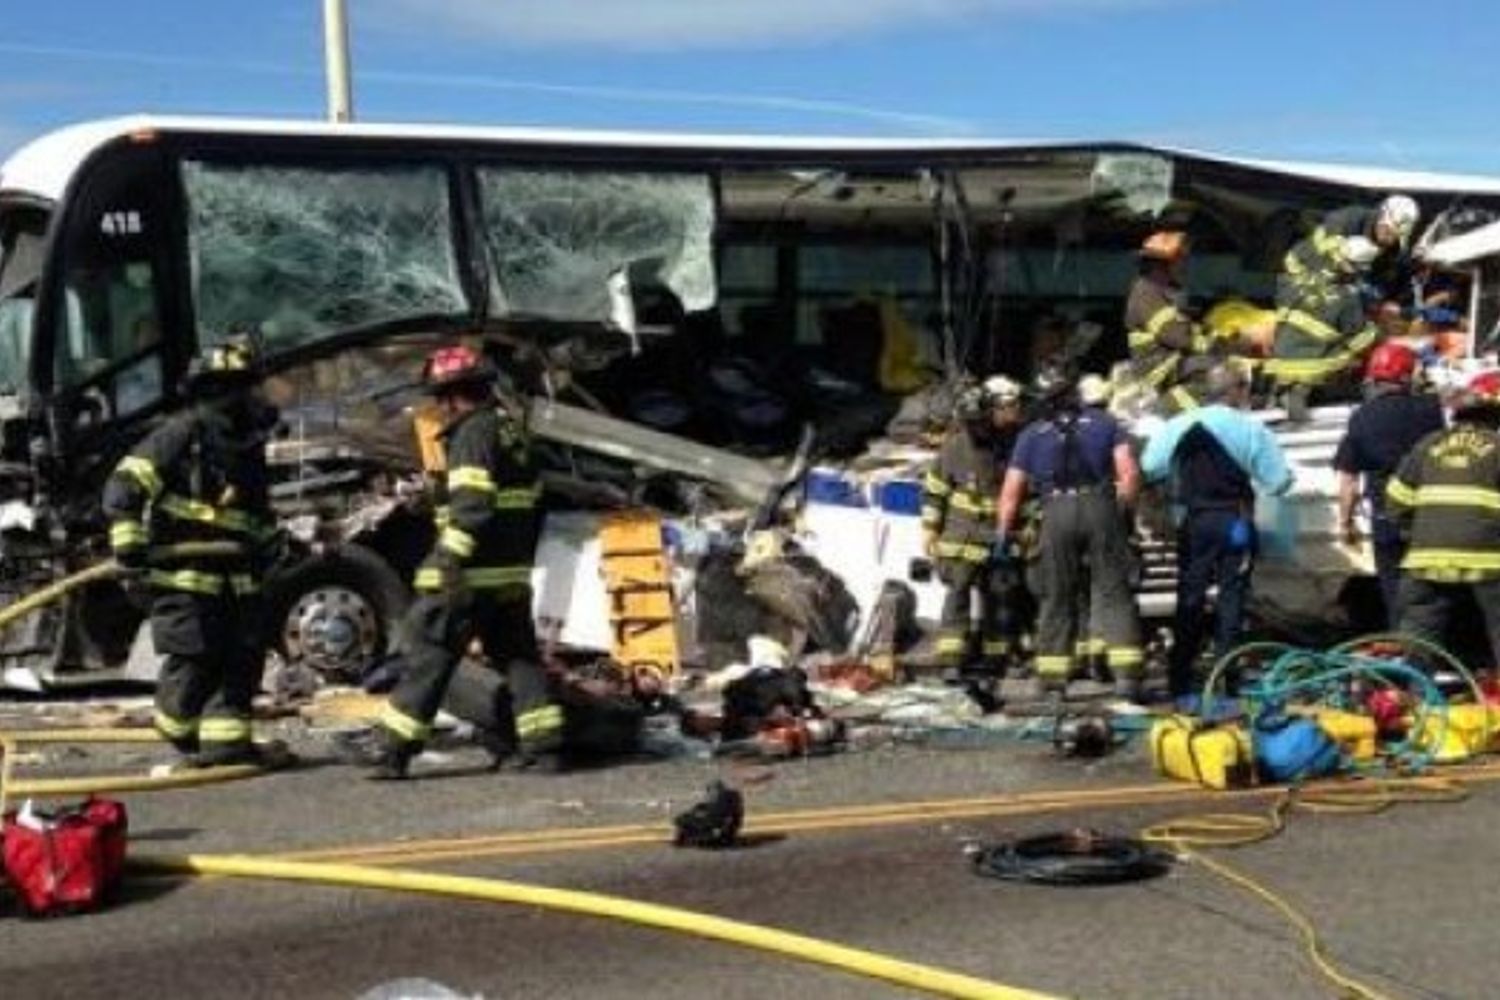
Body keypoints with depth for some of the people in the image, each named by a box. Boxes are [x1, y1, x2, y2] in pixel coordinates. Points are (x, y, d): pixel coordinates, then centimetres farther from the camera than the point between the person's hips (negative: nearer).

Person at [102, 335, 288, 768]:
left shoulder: (247, 444, 15)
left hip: (237, 577, 7)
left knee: (245, 655, 3)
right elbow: (123, 489, -14)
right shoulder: (183, 433, -9)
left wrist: (270, 548, 20)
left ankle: (225, 738, 11)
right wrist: (131, 553, -17)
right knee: (193, 660, -4)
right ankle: (179, 731, 20)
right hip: (185, 575, -7)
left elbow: (259, 513, 30)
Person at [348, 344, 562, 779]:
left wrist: (450, 557, -26)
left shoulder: (474, 431, -11)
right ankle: (545, 744, 8)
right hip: (513, 568, 9)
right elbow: (526, 499, 22)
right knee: (518, 653, 11)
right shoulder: (511, 428, 17)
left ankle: (392, 746, -2)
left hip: (473, 571, -9)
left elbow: (471, 501, -22)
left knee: (430, 653, -4)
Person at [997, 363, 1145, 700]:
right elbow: (1129, 474, 3)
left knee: (1057, 597, 9)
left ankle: (1052, 676, 9)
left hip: (1057, 512, 1)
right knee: (1113, 593, 1)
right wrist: (1122, 509, 15)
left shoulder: (1031, 436, 15)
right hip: (1101, 507, 0)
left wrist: (1002, 537, 18)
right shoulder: (1104, 423, 14)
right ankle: (1126, 673, -8)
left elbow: (1011, 493, 11)